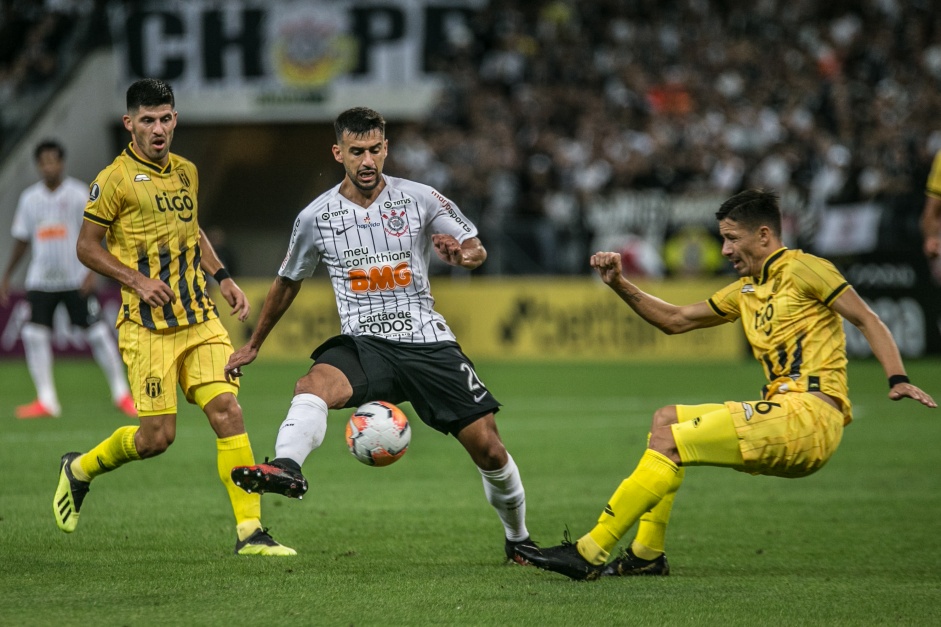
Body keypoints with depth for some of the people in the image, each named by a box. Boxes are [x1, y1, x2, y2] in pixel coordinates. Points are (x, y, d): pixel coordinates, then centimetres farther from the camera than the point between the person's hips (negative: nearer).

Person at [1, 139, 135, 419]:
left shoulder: (79, 194, -5)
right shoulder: (29, 198, 5)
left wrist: (91, 270, -20)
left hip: (76, 279, -3)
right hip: (41, 278, 3)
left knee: (97, 332, -5)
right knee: (34, 334, -8)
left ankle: (121, 393, 7)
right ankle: (46, 400, -1)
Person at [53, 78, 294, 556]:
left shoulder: (186, 172, 13)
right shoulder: (115, 179, -7)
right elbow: (87, 247, -2)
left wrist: (222, 277, 15)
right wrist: (136, 280, -15)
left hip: (201, 320, 5)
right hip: (148, 327, -5)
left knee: (227, 411, -10)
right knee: (157, 436, -5)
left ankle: (250, 532, -9)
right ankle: (79, 470, 25)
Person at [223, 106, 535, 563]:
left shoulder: (421, 199, 0)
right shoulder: (317, 217, 2)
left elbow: (476, 249, 8)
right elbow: (288, 283, 18)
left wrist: (464, 255, -17)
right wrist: (253, 345, 26)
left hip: (428, 342, 0)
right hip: (363, 345, 0)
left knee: (487, 447, -4)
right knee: (314, 385, -35)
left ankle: (518, 538, 21)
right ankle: (285, 467, -61)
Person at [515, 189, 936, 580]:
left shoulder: (800, 269, -1)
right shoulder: (746, 291, 24)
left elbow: (867, 320, -4)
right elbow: (675, 320, 30)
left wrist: (898, 380, -17)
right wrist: (620, 285, 19)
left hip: (808, 417, -9)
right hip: (781, 413, 9)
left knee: (669, 443, -14)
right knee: (665, 419, 15)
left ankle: (590, 554, -12)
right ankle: (647, 555, 10)